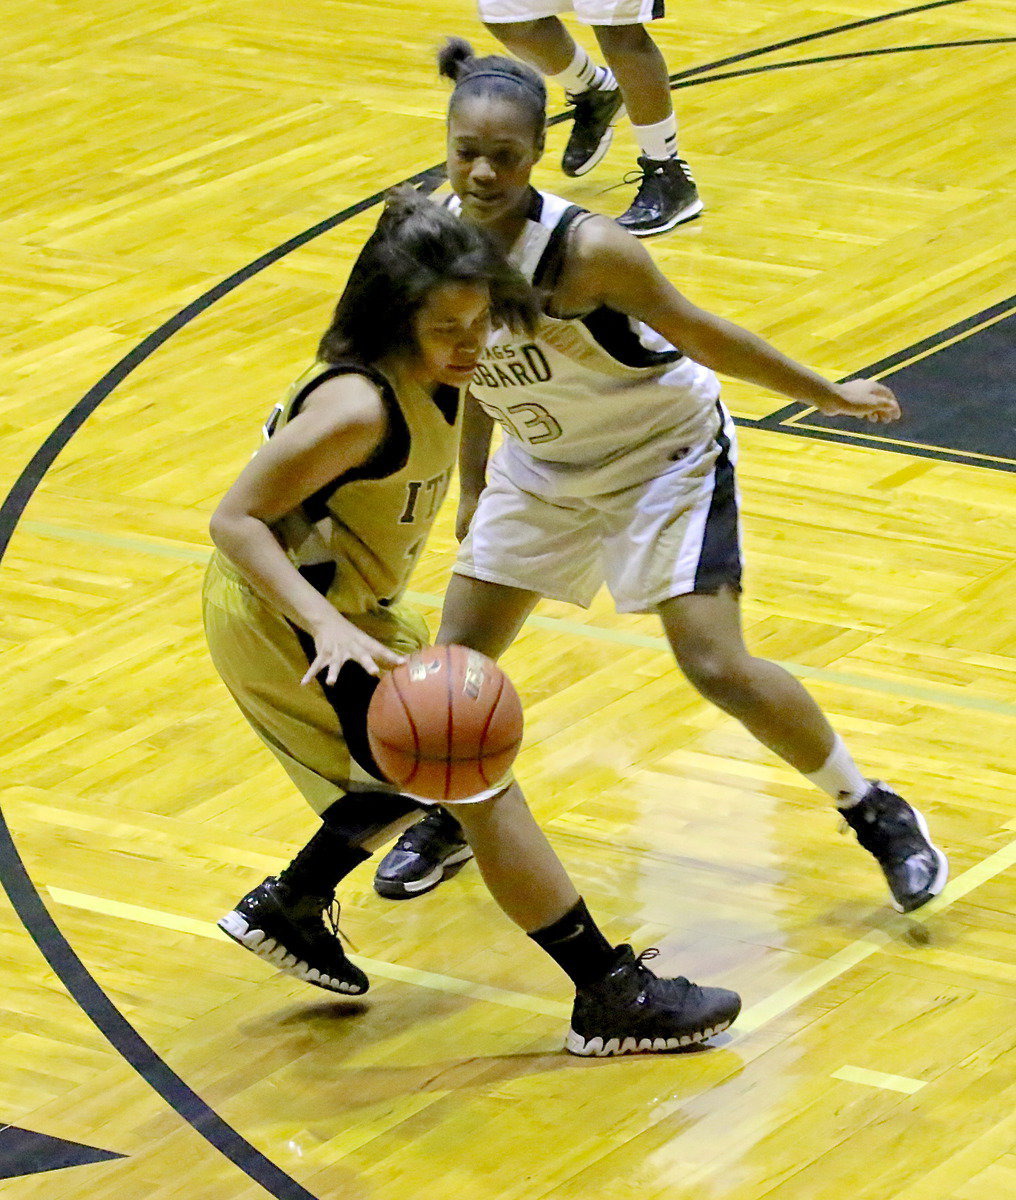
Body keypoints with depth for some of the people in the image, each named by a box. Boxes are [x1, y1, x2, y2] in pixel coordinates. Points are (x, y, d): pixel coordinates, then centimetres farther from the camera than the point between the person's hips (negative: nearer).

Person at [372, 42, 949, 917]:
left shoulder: (586, 251, -34)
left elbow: (694, 332, -19)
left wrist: (830, 396, -8)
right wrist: (473, 489, 14)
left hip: (667, 455, -6)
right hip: (542, 467, 6)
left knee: (717, 665, -14)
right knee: (457, 654, 7)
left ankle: (876, 814, 6)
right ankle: (453, 815, 37)